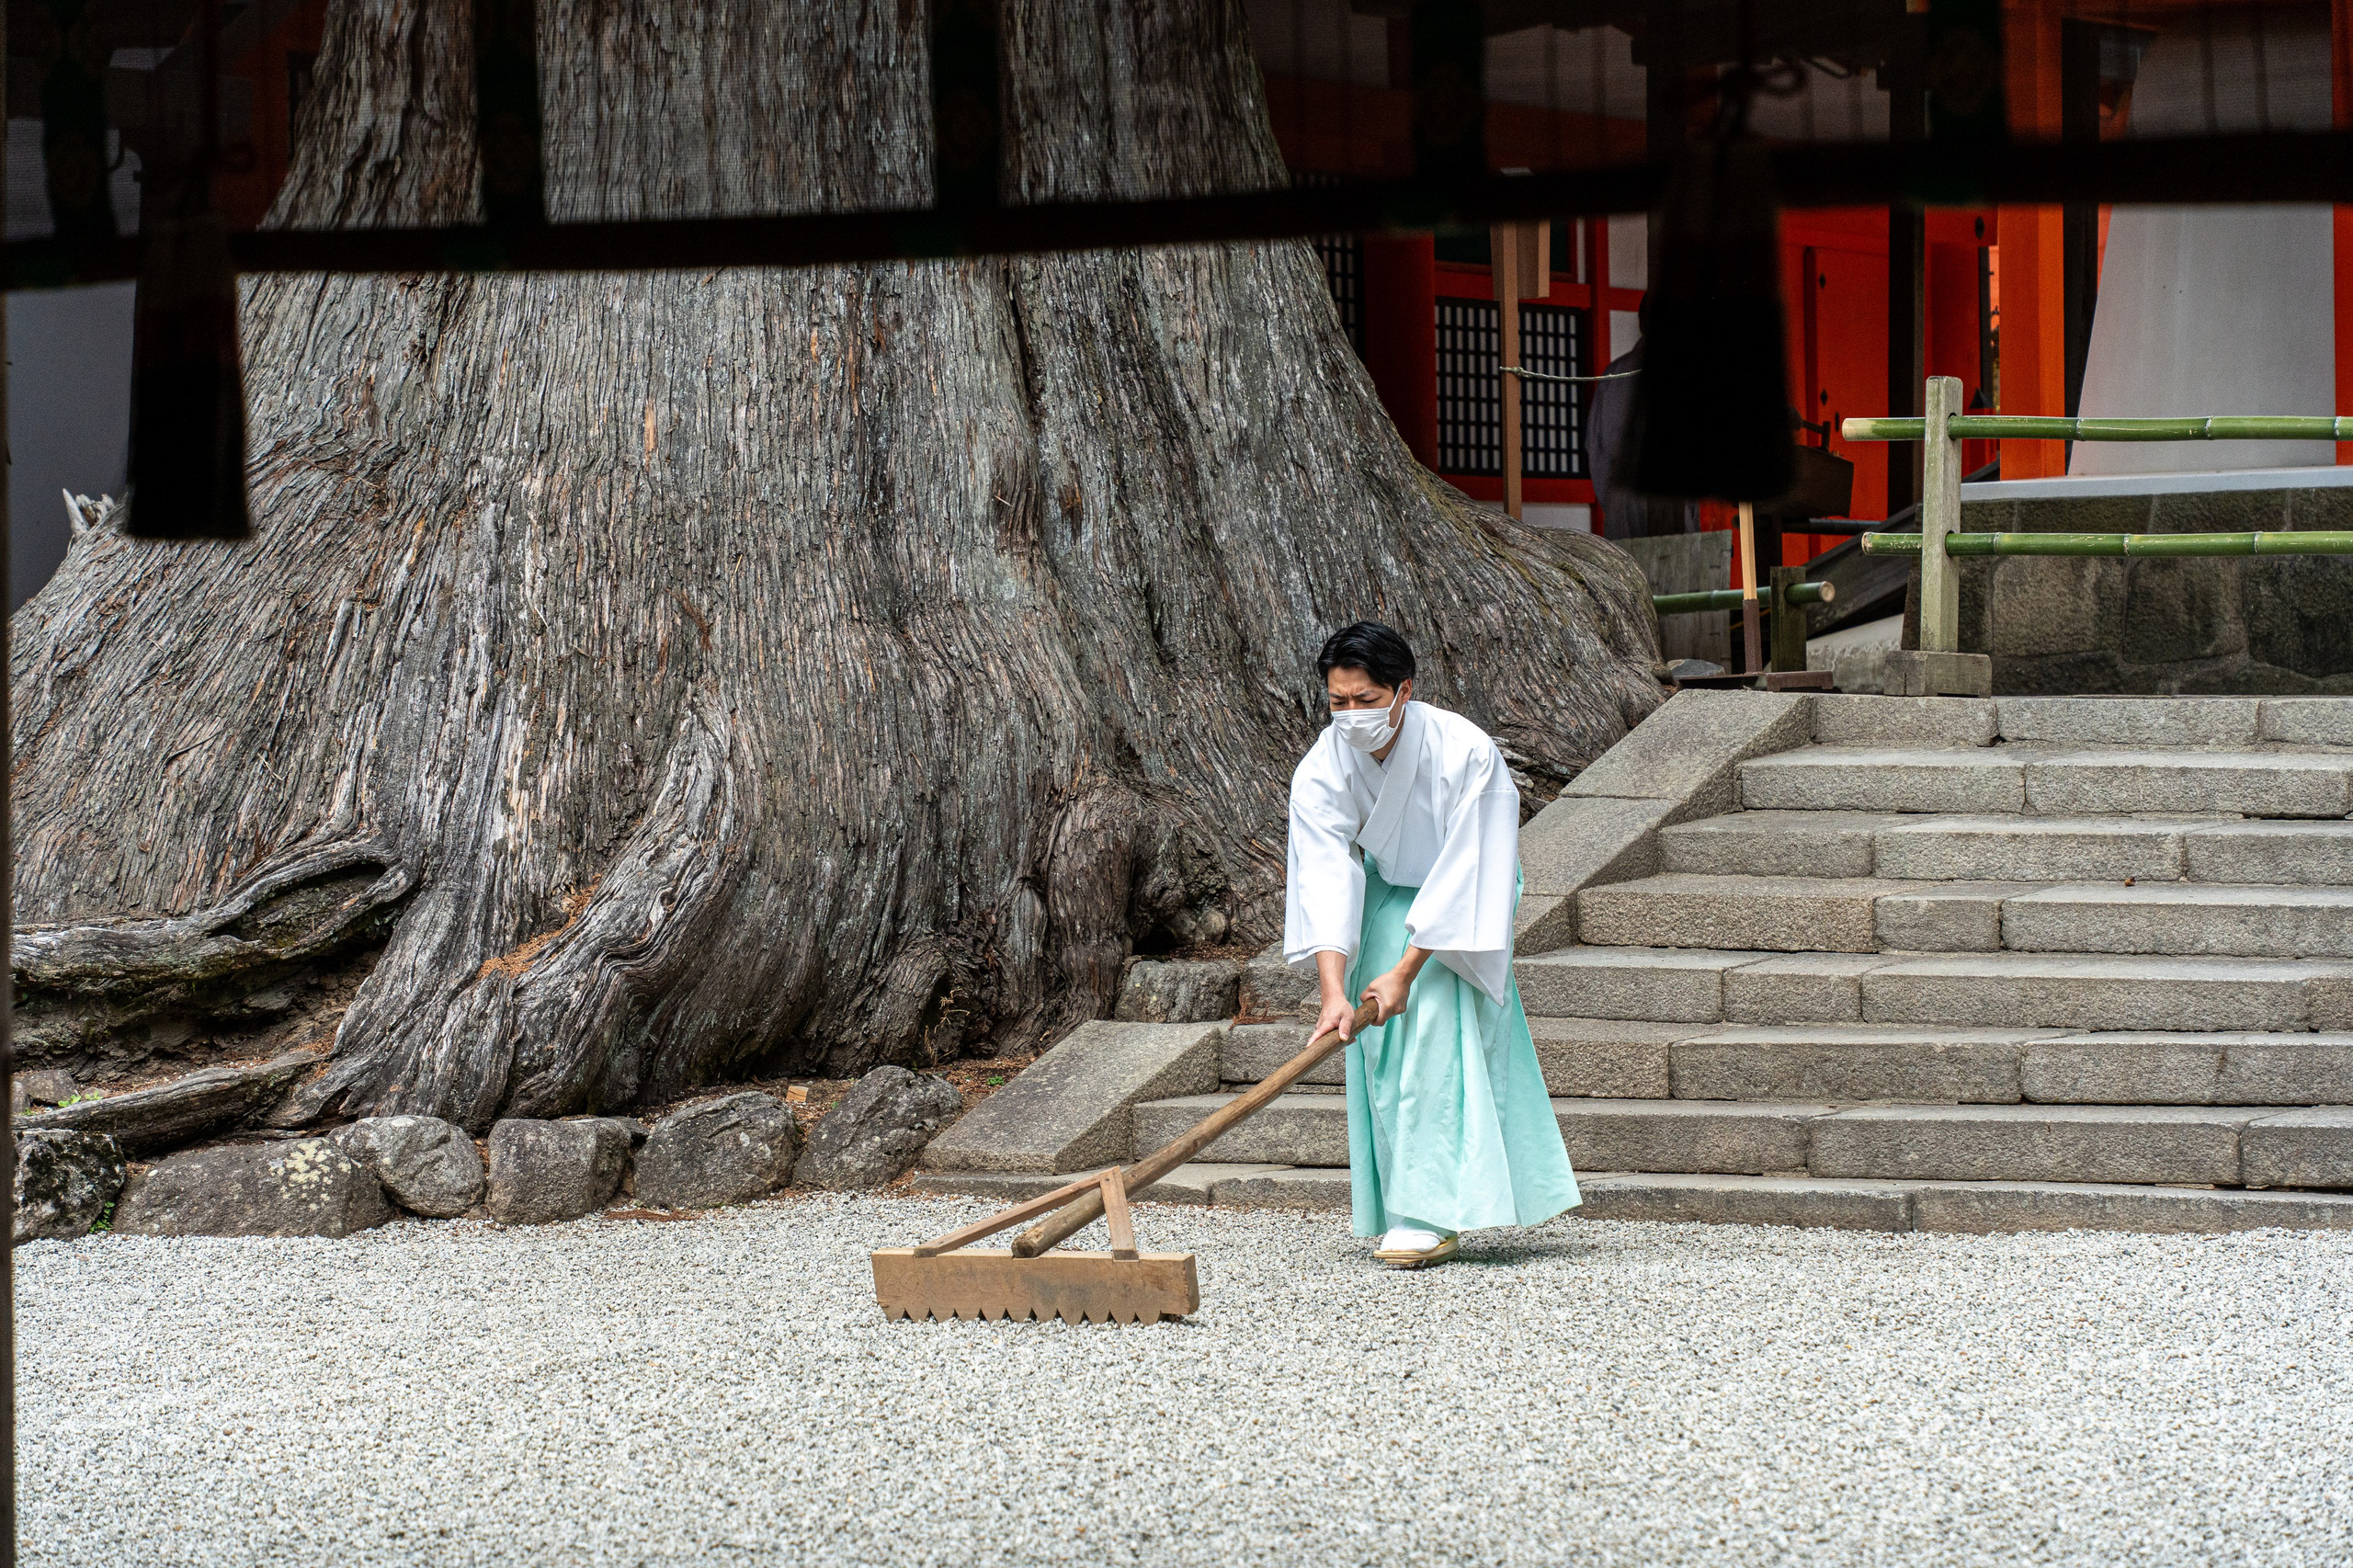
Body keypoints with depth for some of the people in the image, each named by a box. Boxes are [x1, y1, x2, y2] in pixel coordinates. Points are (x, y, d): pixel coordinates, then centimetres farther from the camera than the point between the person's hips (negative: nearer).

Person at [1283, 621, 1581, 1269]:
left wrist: (1407, 970, -32)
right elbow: (1324, 876, -31)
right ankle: (1403, 1212, 1)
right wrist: (1333, 991, -41)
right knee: (1381, 1042, -7)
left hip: (1462, 901, -4)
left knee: (1440, 1026, -21)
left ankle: (1430, 1215, -24)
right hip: (1387, 893, 4)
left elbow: (1461, 875, -29)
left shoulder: (1465, 752, -32)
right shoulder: (1321, 771, -23)